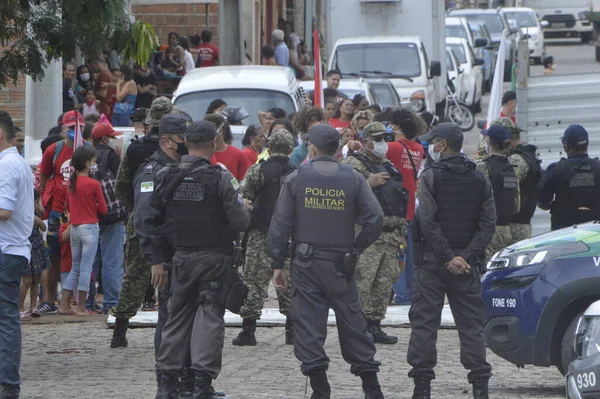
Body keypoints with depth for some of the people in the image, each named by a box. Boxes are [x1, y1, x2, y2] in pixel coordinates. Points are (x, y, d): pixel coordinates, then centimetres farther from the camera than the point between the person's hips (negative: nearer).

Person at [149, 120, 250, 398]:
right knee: (210, 315, 1)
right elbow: (240, 222, -13)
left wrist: (155, 260, 8)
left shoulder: (165, 177, 0)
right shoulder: (220, 179, -13)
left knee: (177, 315, 12)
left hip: (181, 258, 4)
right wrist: (245, 211, 10)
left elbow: (150, 222, 4)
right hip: (215, 258, -4)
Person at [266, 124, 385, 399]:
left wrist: (278, 263, 3)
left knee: (308, 323, 1)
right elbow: (375, 219, -7)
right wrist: (356, 249, 6)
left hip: (306, 262, -1)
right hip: (341, 263, 1)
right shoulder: (353, 179, 0)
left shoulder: (296, 178, -1)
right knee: (352, 323, 10)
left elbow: (281, 222, -2)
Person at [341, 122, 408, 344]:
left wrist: (402, 232, 27)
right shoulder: (353, 164, -2)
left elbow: (400, 201, 31)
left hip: (390, 235, 8)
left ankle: (375, 324, 13)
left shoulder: (389, 168, 25)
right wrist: (369, 183, -23)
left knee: (384, 283, 7)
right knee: (362, 281, -12)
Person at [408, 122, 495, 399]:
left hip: (432, 262, -4)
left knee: (424, 323, 2)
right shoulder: (479, 180, 7)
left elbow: (427, 221, -16)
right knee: (471, 324, 7)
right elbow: (488, 224, 0)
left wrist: (449, 257, -13)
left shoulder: (430, 176, -7)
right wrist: (466, 256, -7)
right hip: (468, 265, 4)